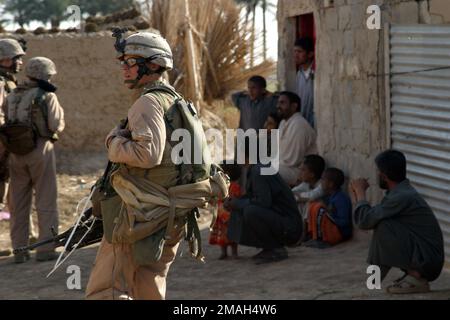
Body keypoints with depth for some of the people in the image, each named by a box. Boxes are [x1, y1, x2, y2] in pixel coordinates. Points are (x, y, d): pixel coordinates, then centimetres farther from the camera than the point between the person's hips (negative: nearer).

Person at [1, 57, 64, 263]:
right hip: (40, 150, -5)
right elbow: (56, 126, -11)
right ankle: (46, 248, 3)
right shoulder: (47, 97, -9)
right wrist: (59, 111, 5)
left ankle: (19, 249, 13)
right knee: (46, 200, 4)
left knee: (18, 202, 11)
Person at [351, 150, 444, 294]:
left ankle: (416, 279, -12)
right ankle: (413, 274, 9)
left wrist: (360, 191, -7)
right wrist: (358, 195, 12)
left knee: (383, 227, -21)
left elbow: (364, 221, -21)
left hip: (428, 261, -10)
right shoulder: (401, 191, 10)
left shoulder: (402, 197, -21)